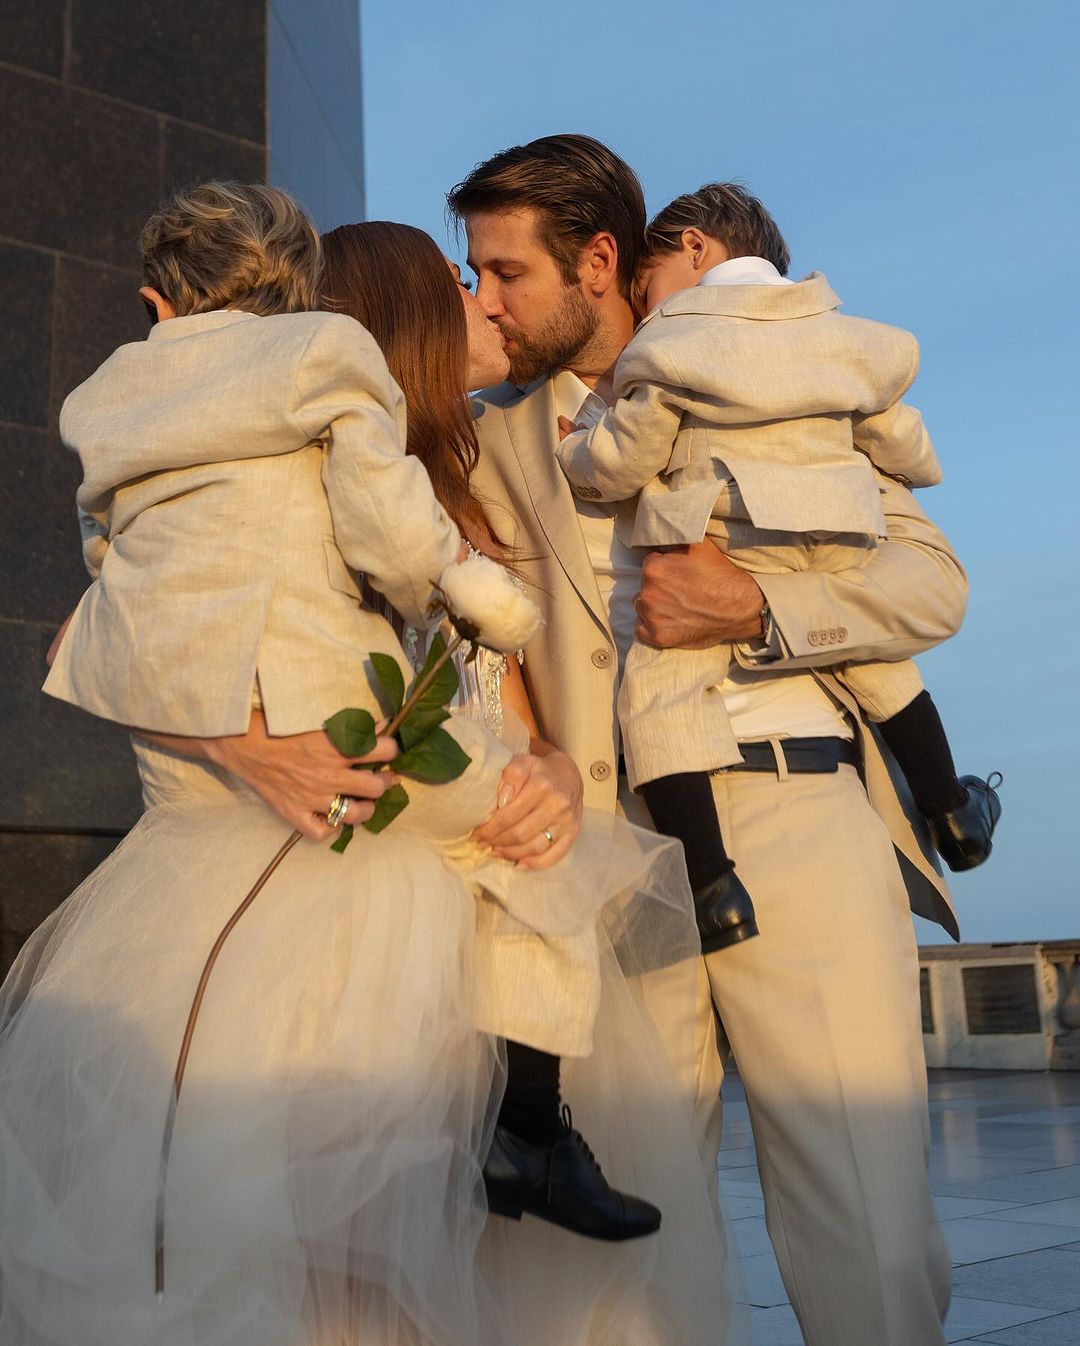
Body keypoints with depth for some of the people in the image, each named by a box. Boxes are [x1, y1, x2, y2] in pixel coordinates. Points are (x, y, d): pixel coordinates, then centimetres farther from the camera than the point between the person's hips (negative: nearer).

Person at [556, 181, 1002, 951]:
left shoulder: (671, 347, 3)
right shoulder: (842, 337, 18)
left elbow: (623, 460, 1)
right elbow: (898, 438, 24)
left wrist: (570, 454, 22)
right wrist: (922, 468, 46)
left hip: (719, 547, -6)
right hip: (839, 547, 6)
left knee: (658, 690, -7)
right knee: (881, 666, 27)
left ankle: (713, 885, -19)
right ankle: (952, 814, 39)